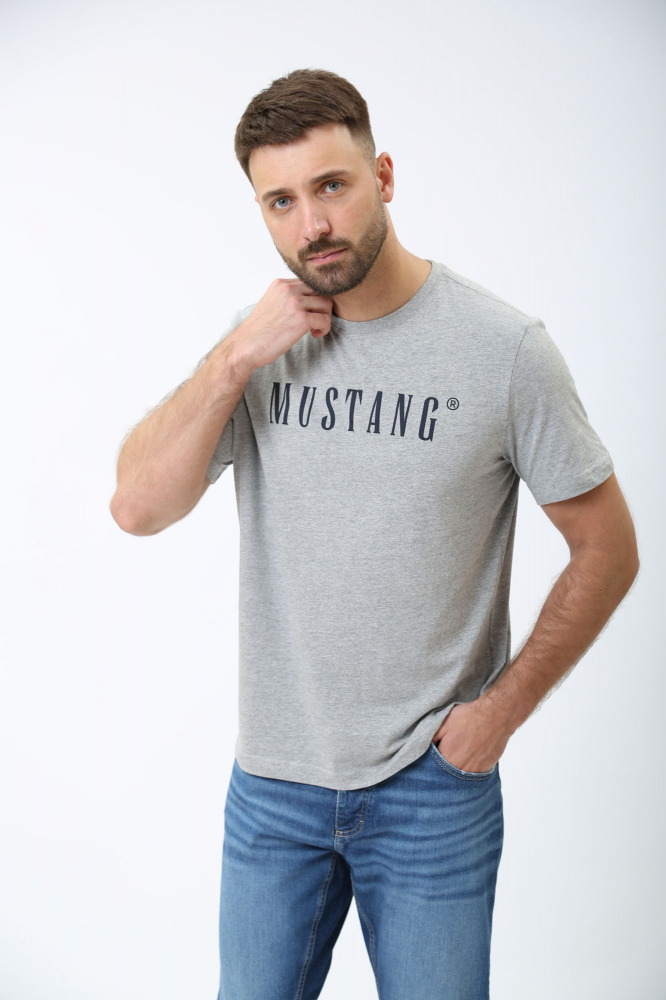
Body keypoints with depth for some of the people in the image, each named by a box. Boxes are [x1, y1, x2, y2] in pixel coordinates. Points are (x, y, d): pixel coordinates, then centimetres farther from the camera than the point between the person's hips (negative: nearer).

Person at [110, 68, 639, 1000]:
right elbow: (139, 507, -9)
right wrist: (236, 358, -18)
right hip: (272, 780, 3)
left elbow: (607, 549, -5)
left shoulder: (504, 347, -12)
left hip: (433, 784, -3)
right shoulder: (255, 337, -1)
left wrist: (503, 708, -8)